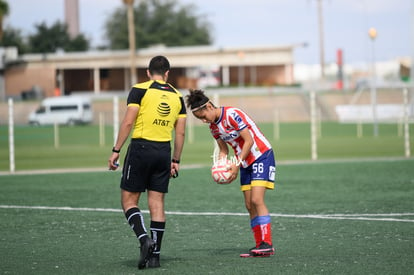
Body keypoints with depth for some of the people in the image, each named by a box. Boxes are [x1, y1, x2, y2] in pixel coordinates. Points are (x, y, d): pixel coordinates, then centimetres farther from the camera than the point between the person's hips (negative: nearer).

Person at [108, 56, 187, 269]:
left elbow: (128, 122, -10)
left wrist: (116, 151, -5)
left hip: (141, 149, -4)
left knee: (129, 200, 4)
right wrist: (176, 161, 18)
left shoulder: (140, 90, -3)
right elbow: (180, 133, 11)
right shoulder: (177, 96, 11)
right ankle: (155, 255, 6)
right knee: (157, 203, 7)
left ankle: (144, 239, -17)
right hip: (164, 152, 4)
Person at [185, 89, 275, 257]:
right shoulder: (213, 126, 6)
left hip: (261, 156, -9)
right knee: (249, 205, 2)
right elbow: (223, 150, 13)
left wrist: (237, 164, -23)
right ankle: (260, 245, 4)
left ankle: (267, 244, -21)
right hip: (245, 162, 9)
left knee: (256, 200, -18)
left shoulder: (232, 115, -20)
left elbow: (249, 141, -21)